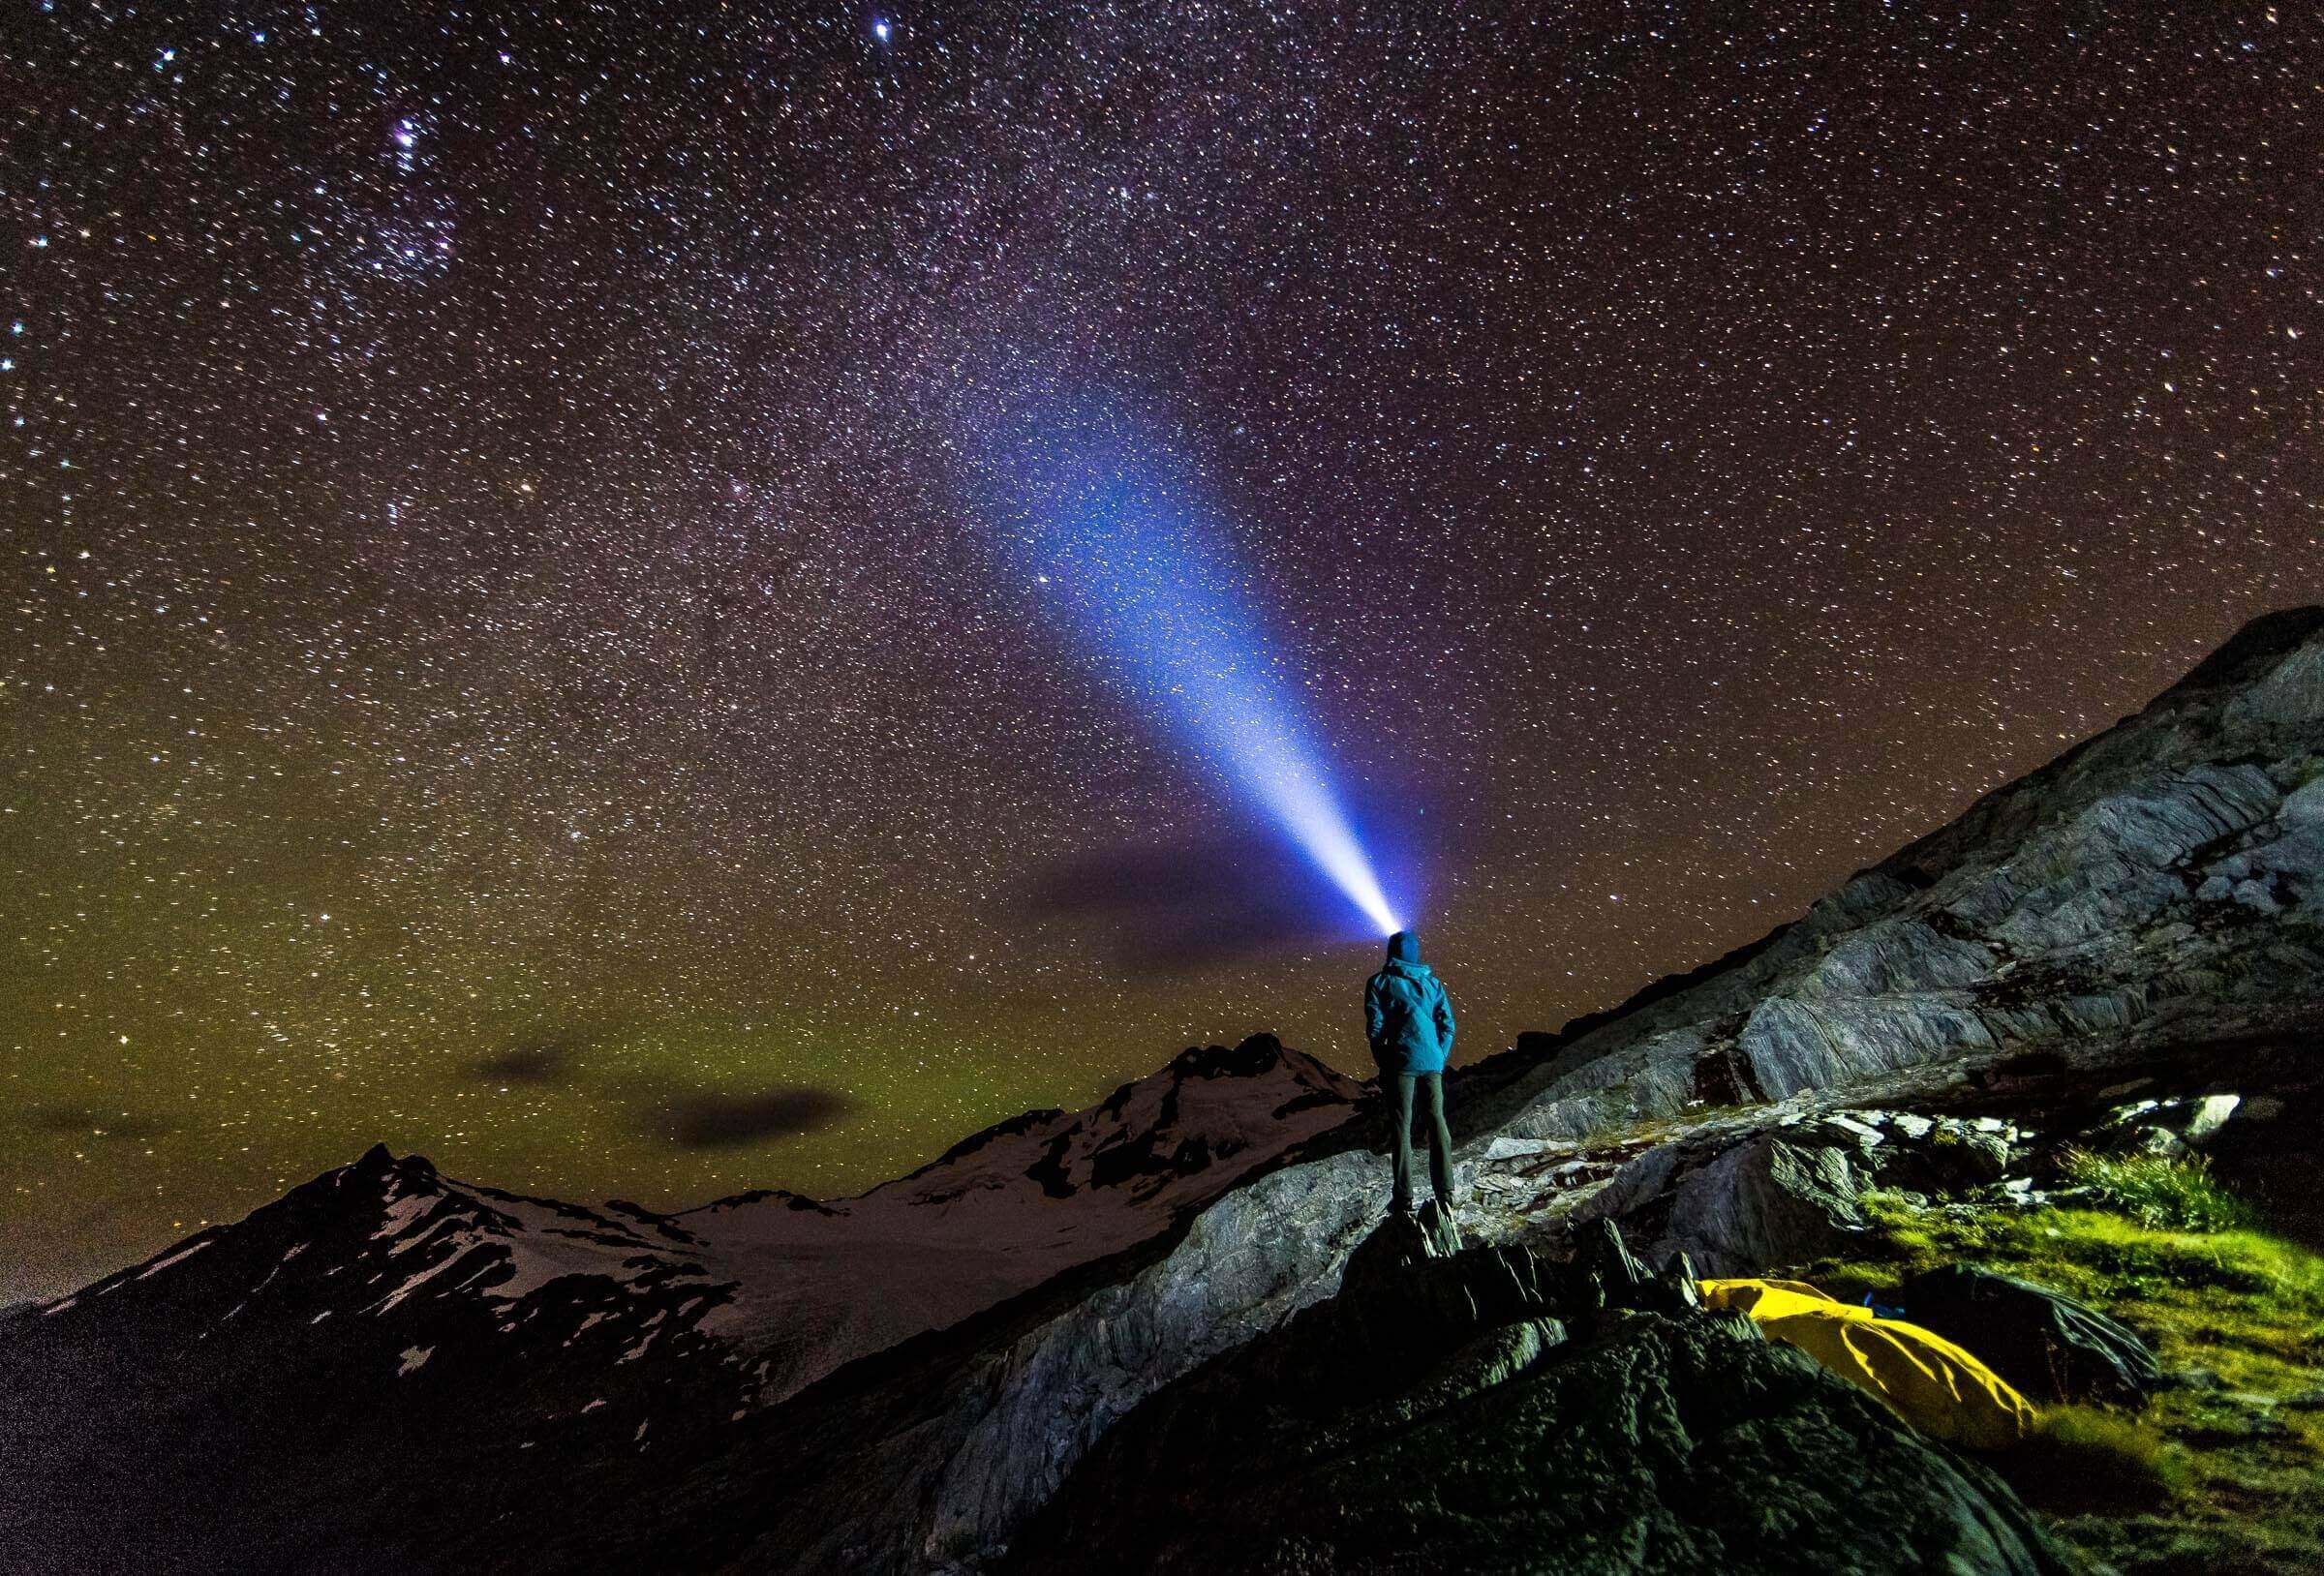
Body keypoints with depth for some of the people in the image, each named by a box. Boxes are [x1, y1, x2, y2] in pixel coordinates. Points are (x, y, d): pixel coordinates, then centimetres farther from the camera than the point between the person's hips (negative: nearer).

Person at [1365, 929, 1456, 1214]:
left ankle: (1404, 1198, 1)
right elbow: (1448, 1025, 8)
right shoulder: (1432, 982, 14)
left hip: (1401, 1061, -3)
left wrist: (1382, 1064, 6)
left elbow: (1375, 1027, -2)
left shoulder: (1380, 982, 4)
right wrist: (1440, 1059, 13)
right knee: (1437, 1124, 8)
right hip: (1433, 1062, 3)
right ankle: (1445, 1196, 8)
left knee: (1402, 1127, 1)